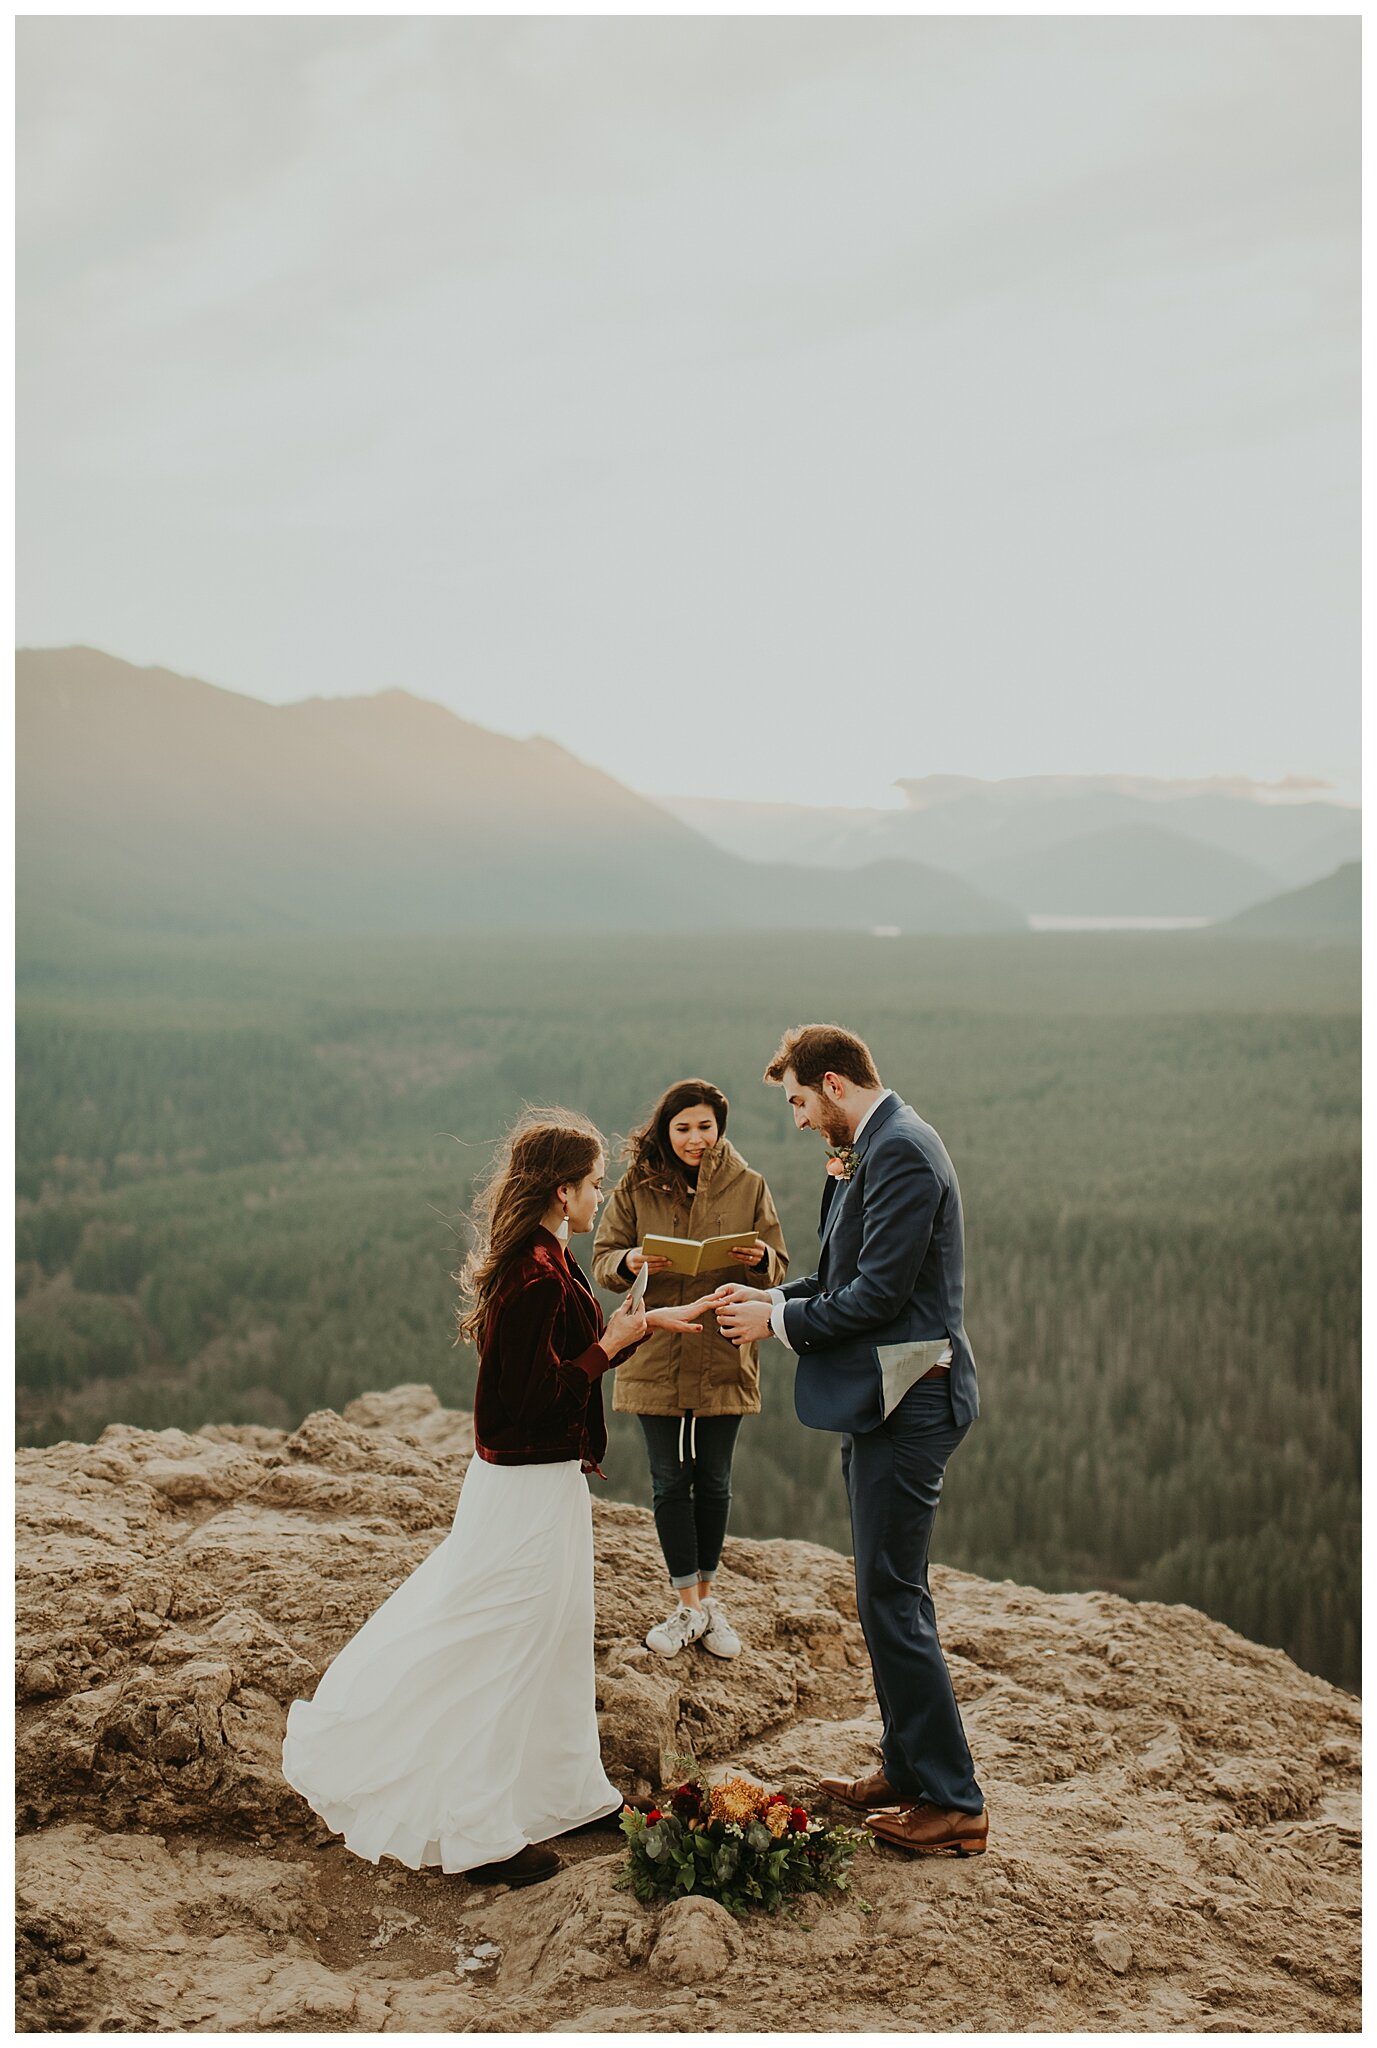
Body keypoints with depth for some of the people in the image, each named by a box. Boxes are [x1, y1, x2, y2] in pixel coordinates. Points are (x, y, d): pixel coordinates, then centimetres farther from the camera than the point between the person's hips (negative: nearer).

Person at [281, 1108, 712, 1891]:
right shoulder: (538, 1273, -23)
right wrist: (617, 1339, -17)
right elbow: (541, 1394, -26)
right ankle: (482, 1835, 11)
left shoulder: (542, 1261, 8)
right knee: (512, 1648, 0)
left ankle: (559, 1788, 36)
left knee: (553, 1632, 21)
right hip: (530, 1487, -10)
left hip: (539, 1475, 10)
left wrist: (648, 1321, 16)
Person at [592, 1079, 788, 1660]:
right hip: (656, 1356, 0)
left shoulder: (748, 1186, 1)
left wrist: (760, 1258, -18)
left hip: (723, 1356, 0)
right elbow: (602, 1259, 3)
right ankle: (688, 1607, 17)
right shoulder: (636, 1187, 0)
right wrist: (628, 1262, -20)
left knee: (713, 1482, 10)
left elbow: (778, 1266, 5)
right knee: (670, 1483, 5)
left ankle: (707, 1596, 27)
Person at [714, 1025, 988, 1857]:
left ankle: (952, 1802, 4)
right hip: (886, 1404, 11)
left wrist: (777, 1320, -10)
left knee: (893, 1599, -5)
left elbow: (876, 1294, -21)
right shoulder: (877, 1147, 15)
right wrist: (772, 1297, 7)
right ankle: (908, 1770, 29)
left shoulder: (900, 1150, -17)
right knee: (890, 1594, 18)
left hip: (907, 1404, -11)